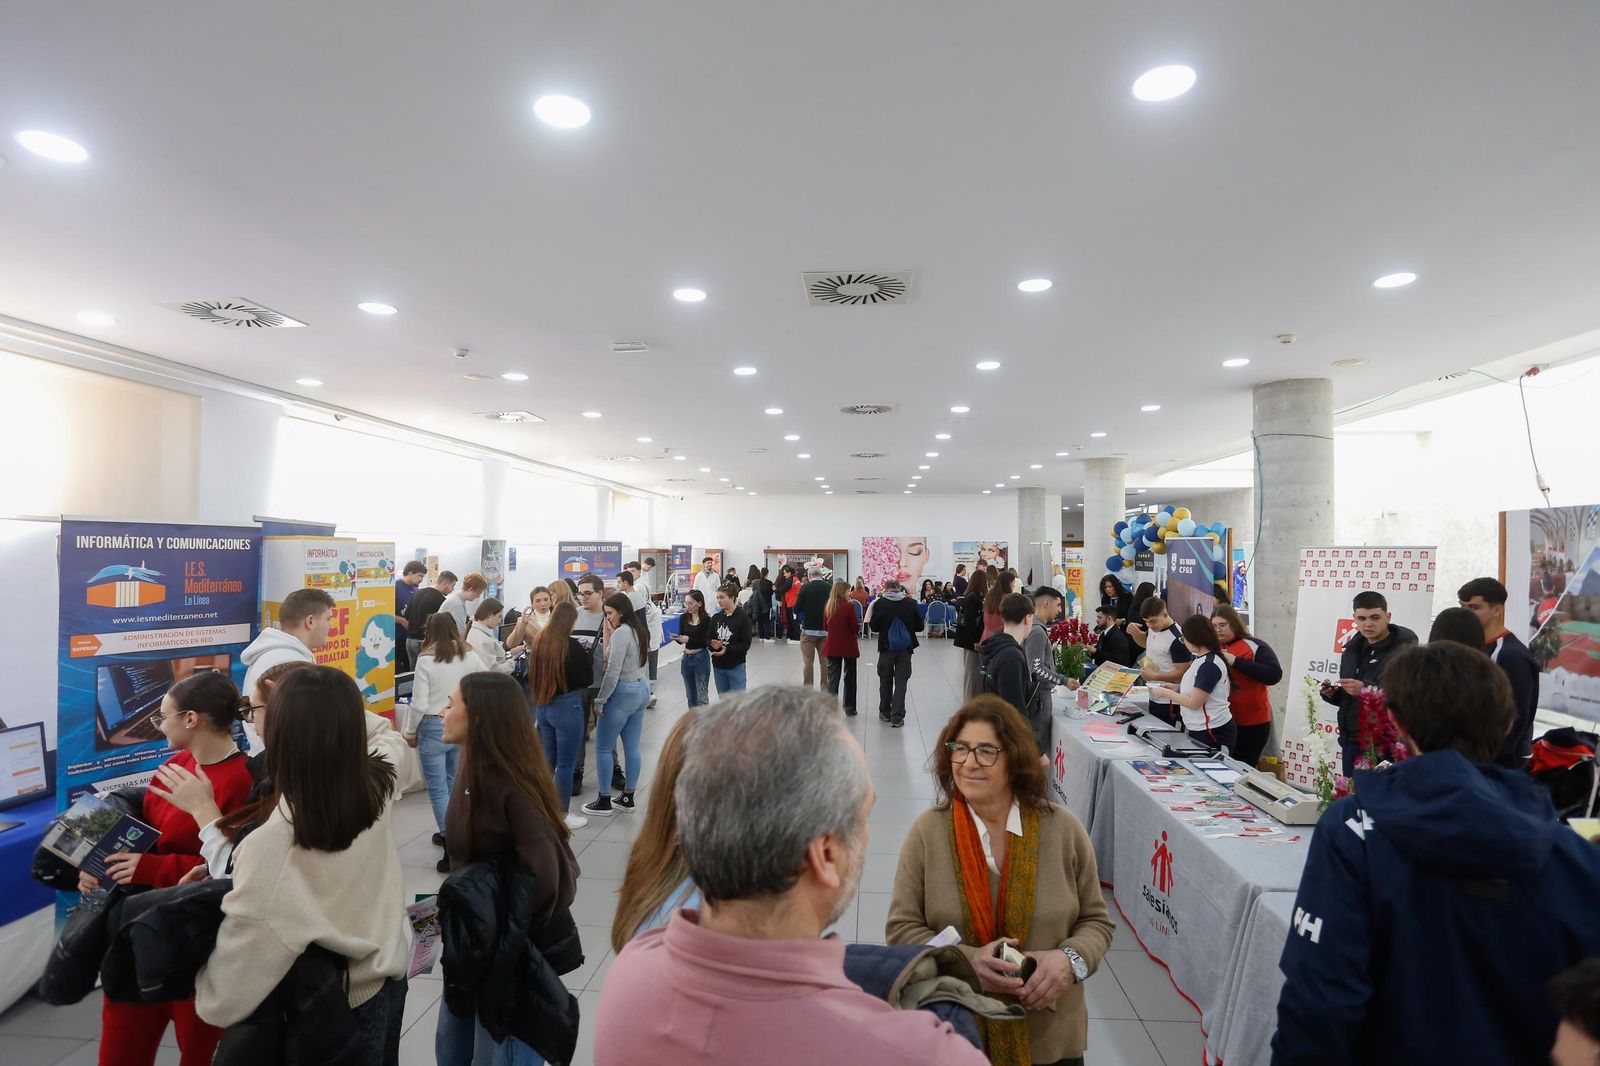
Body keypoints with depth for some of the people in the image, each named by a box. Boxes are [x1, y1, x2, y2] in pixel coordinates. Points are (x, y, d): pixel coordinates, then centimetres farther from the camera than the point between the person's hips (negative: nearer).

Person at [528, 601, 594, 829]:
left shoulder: (538, 641, 0)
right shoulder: (572, 645, -18)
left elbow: (532, 673, 14)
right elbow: (587, 679, -10)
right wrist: (587, 656, 3)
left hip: (541, 706, 7)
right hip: (566, 707, -7)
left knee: (547, 761, 19)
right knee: (565, 764, 4)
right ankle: (562, 815, 13)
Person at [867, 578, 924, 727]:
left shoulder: (879, 603, -9)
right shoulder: (910, 603, -4)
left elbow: (874, 627, -6)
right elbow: (919, 626, 0)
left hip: (886, 647, 0)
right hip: (905, 647, 0)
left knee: (885, 680, 16)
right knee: (901, 681, 4)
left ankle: (885, 712, 26)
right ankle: (897, 716, -2)